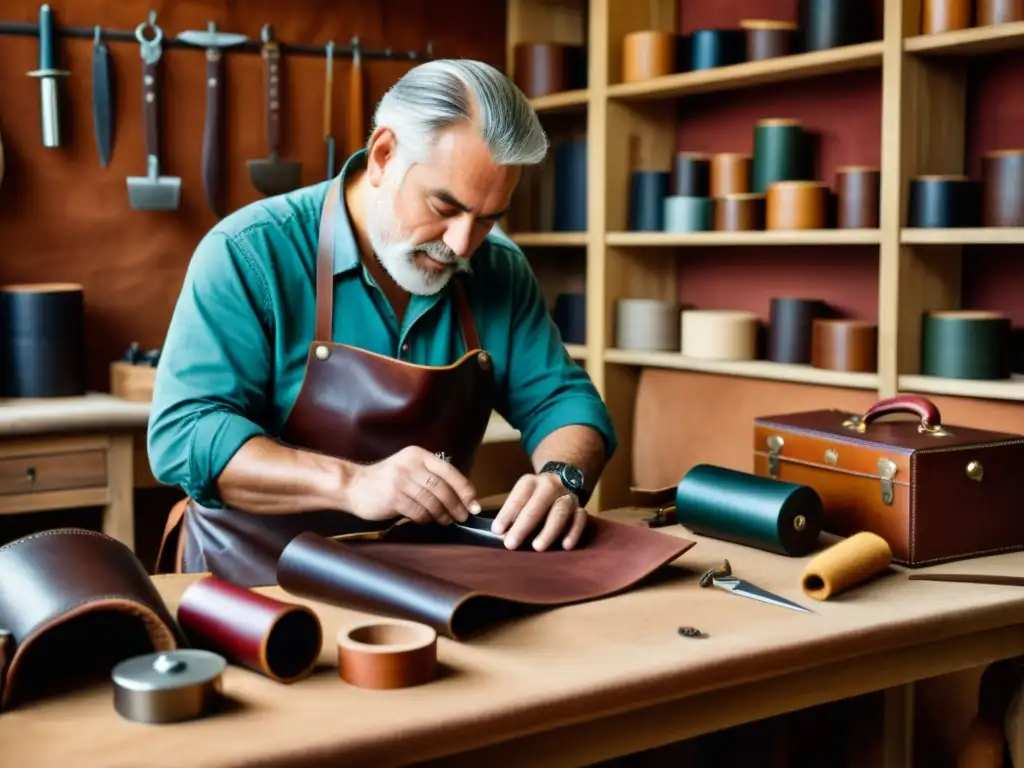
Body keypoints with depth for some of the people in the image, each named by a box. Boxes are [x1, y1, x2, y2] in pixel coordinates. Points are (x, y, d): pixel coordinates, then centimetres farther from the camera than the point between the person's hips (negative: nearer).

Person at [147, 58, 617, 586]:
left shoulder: (500, 270, 2)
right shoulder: (251, 252, -13)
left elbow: (562, 400, 6)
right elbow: (182, 433, -18)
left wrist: (561, 477, -17)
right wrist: (351, 483, -30)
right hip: (256, 583, -3)